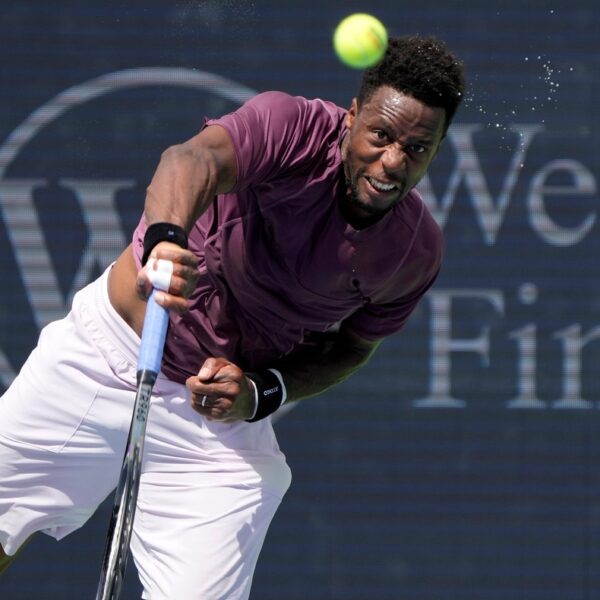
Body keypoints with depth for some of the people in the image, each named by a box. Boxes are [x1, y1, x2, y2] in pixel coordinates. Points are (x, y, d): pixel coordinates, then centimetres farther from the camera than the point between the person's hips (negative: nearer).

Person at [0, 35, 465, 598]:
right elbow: (193, 159, -42)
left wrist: (262, 393, -12)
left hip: (221, 414, 2)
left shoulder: (417, 251, -9)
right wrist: (165, 236, -65)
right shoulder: (294, 125, -21)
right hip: (104, 348, -2)